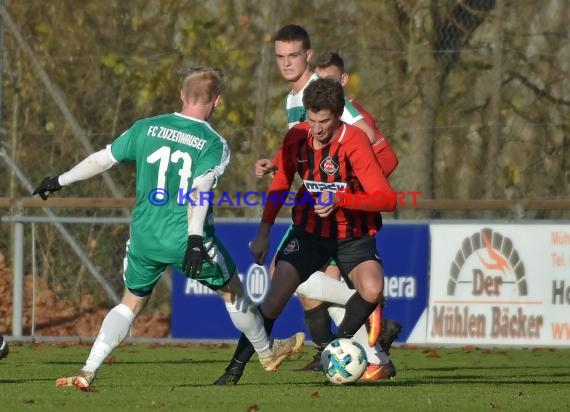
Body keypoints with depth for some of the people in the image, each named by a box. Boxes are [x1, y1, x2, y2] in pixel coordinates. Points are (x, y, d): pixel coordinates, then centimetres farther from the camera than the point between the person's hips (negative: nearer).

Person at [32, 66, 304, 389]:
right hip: (187, 238, -3)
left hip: (145, 238, 3)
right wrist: (195, 239, -28)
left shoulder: (146, 129, 3)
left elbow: (102, 159, 8)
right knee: (232, 289, 21)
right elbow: (199, 190, -21)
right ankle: (267, 352, 39)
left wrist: (59, 181, 20)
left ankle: (87, 372, 1)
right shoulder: (214, 144, -7)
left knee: (130, 304, 17)